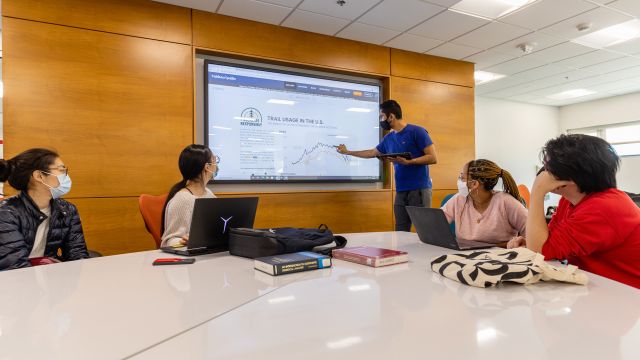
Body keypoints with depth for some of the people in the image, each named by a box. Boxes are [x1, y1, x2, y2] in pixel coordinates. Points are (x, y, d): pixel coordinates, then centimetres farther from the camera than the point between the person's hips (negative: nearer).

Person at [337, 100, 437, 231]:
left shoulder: (417, 131, -6)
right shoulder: (388, 138, 14)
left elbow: (433, 158, -9)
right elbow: (372, 153, 30)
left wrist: (407, 162, -19)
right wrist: (347, 152, 36)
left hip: (419, 189, -6)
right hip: (400, 191, 6)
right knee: (400, 233, 4)